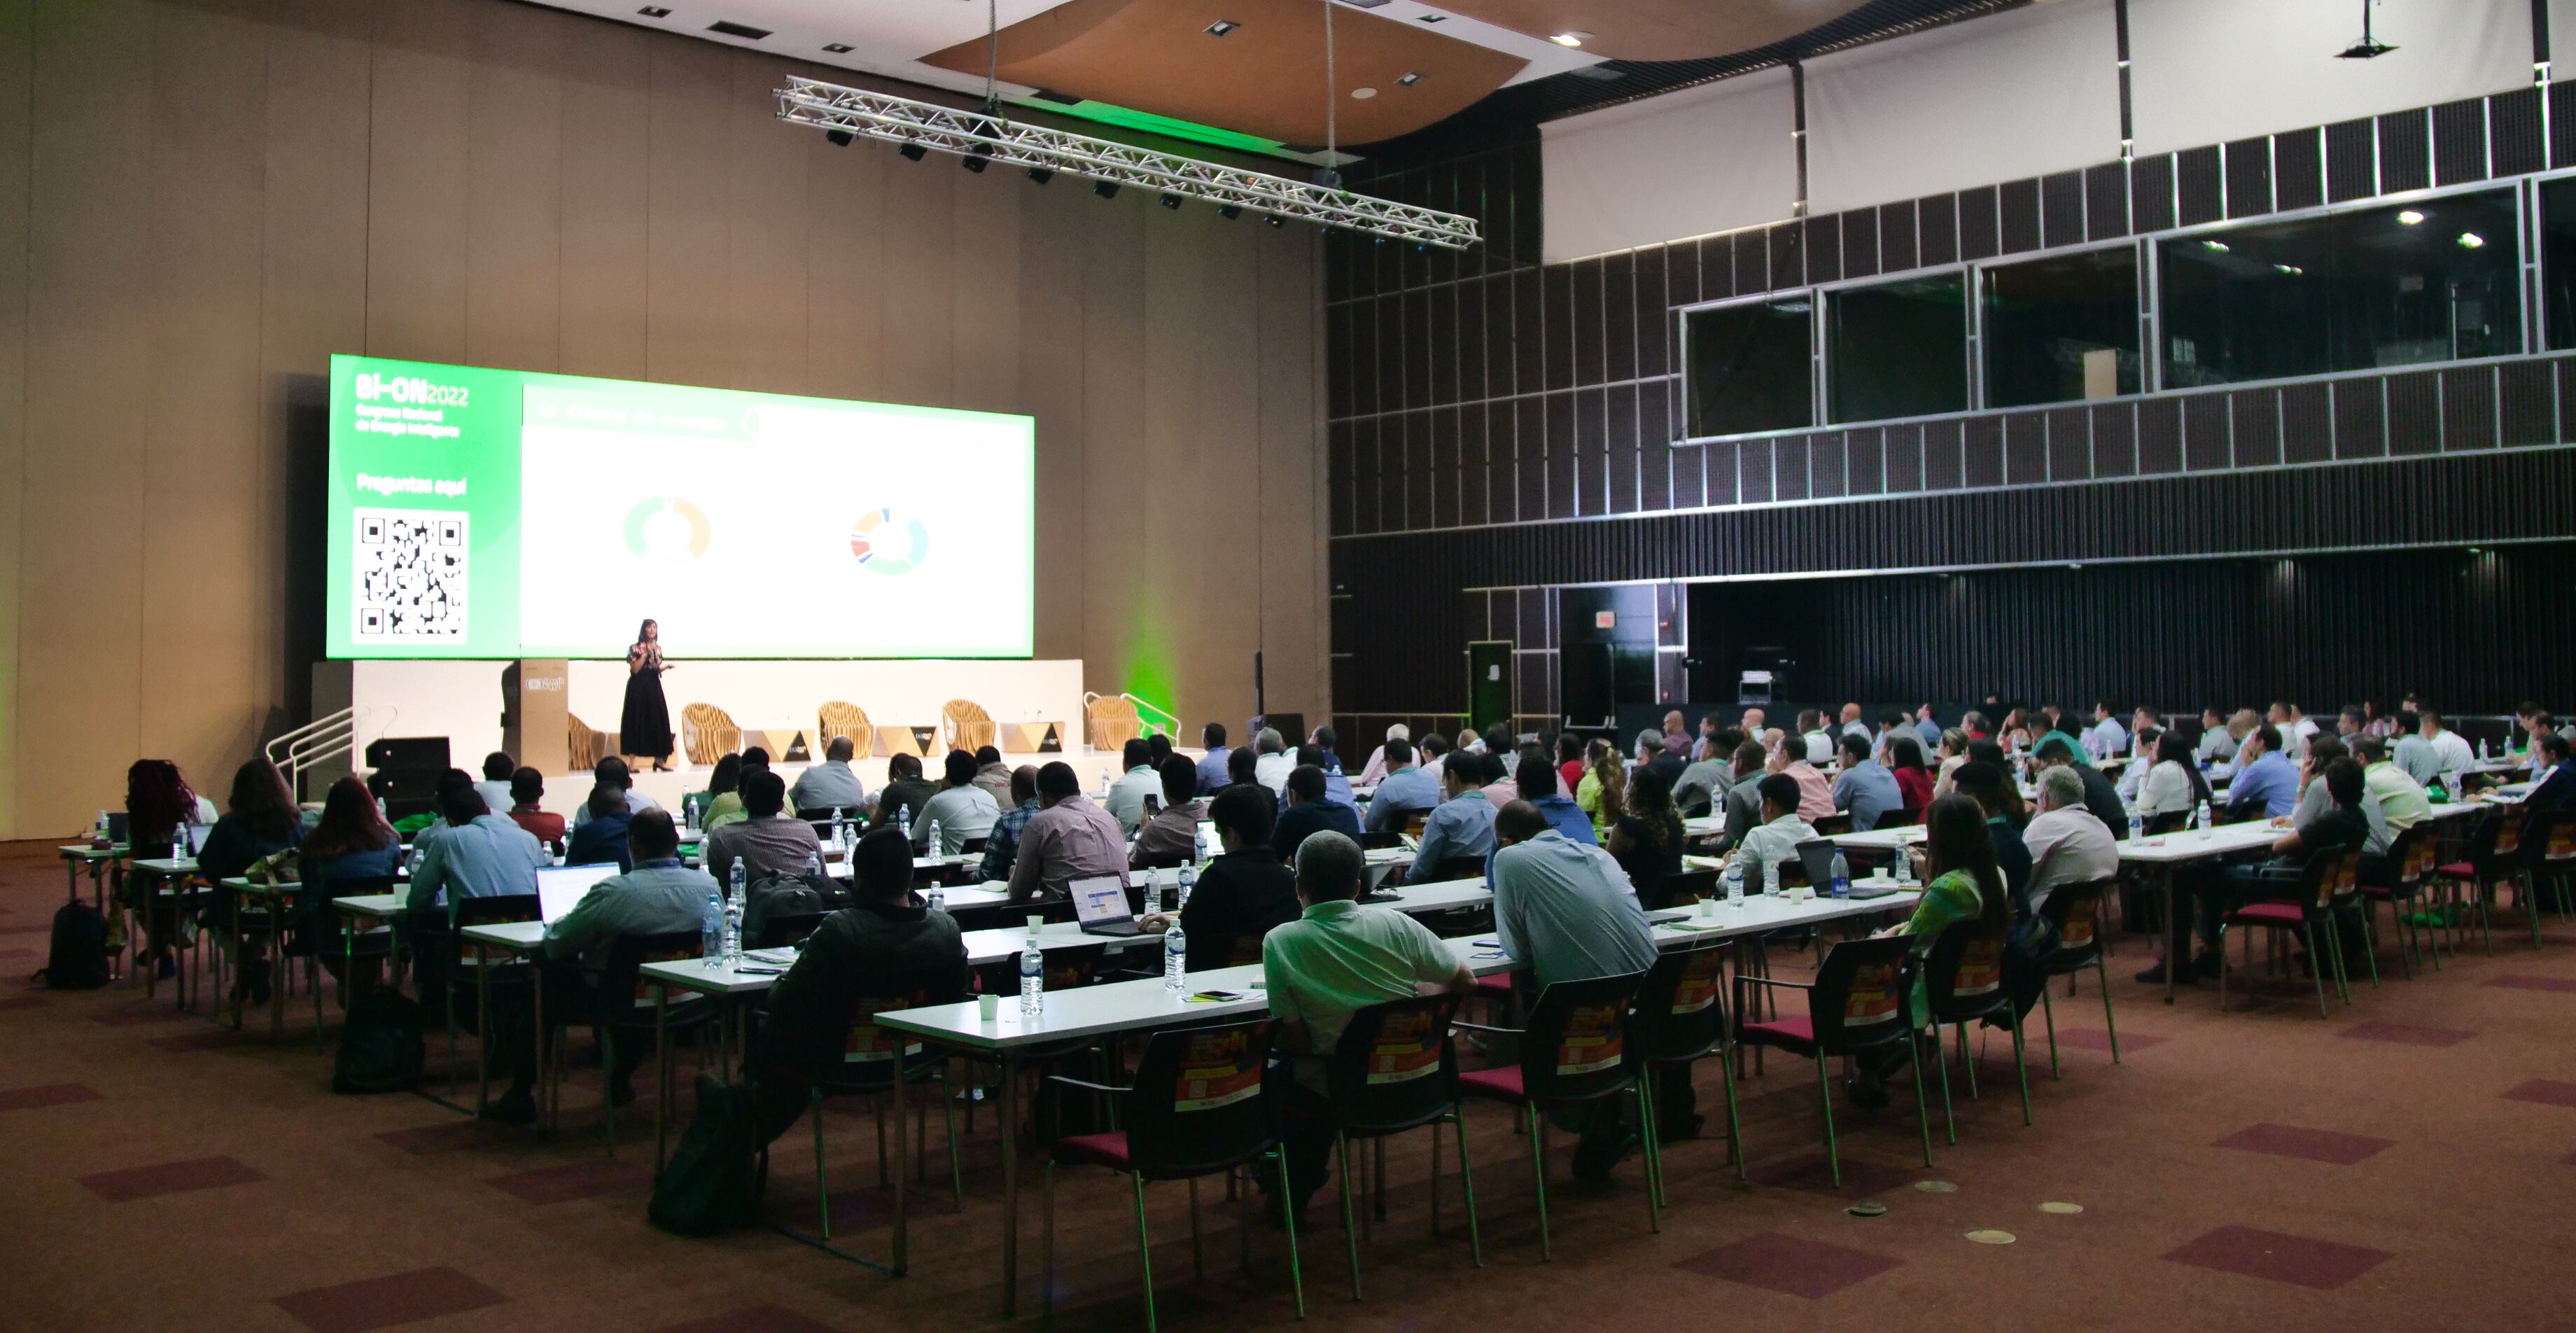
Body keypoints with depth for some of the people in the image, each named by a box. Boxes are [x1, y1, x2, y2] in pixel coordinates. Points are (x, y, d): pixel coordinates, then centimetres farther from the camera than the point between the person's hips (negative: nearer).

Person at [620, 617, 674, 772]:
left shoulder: (658, 648, 12)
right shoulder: (634, 648, -5)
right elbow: (635, 669, -14)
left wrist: (666, 666, 0)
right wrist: (646, 653, -15)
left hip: (654, 688, 5)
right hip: (639, 688, -5)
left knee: (658, 721, 2)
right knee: (637, 721, -7)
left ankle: (659, 760, 10)